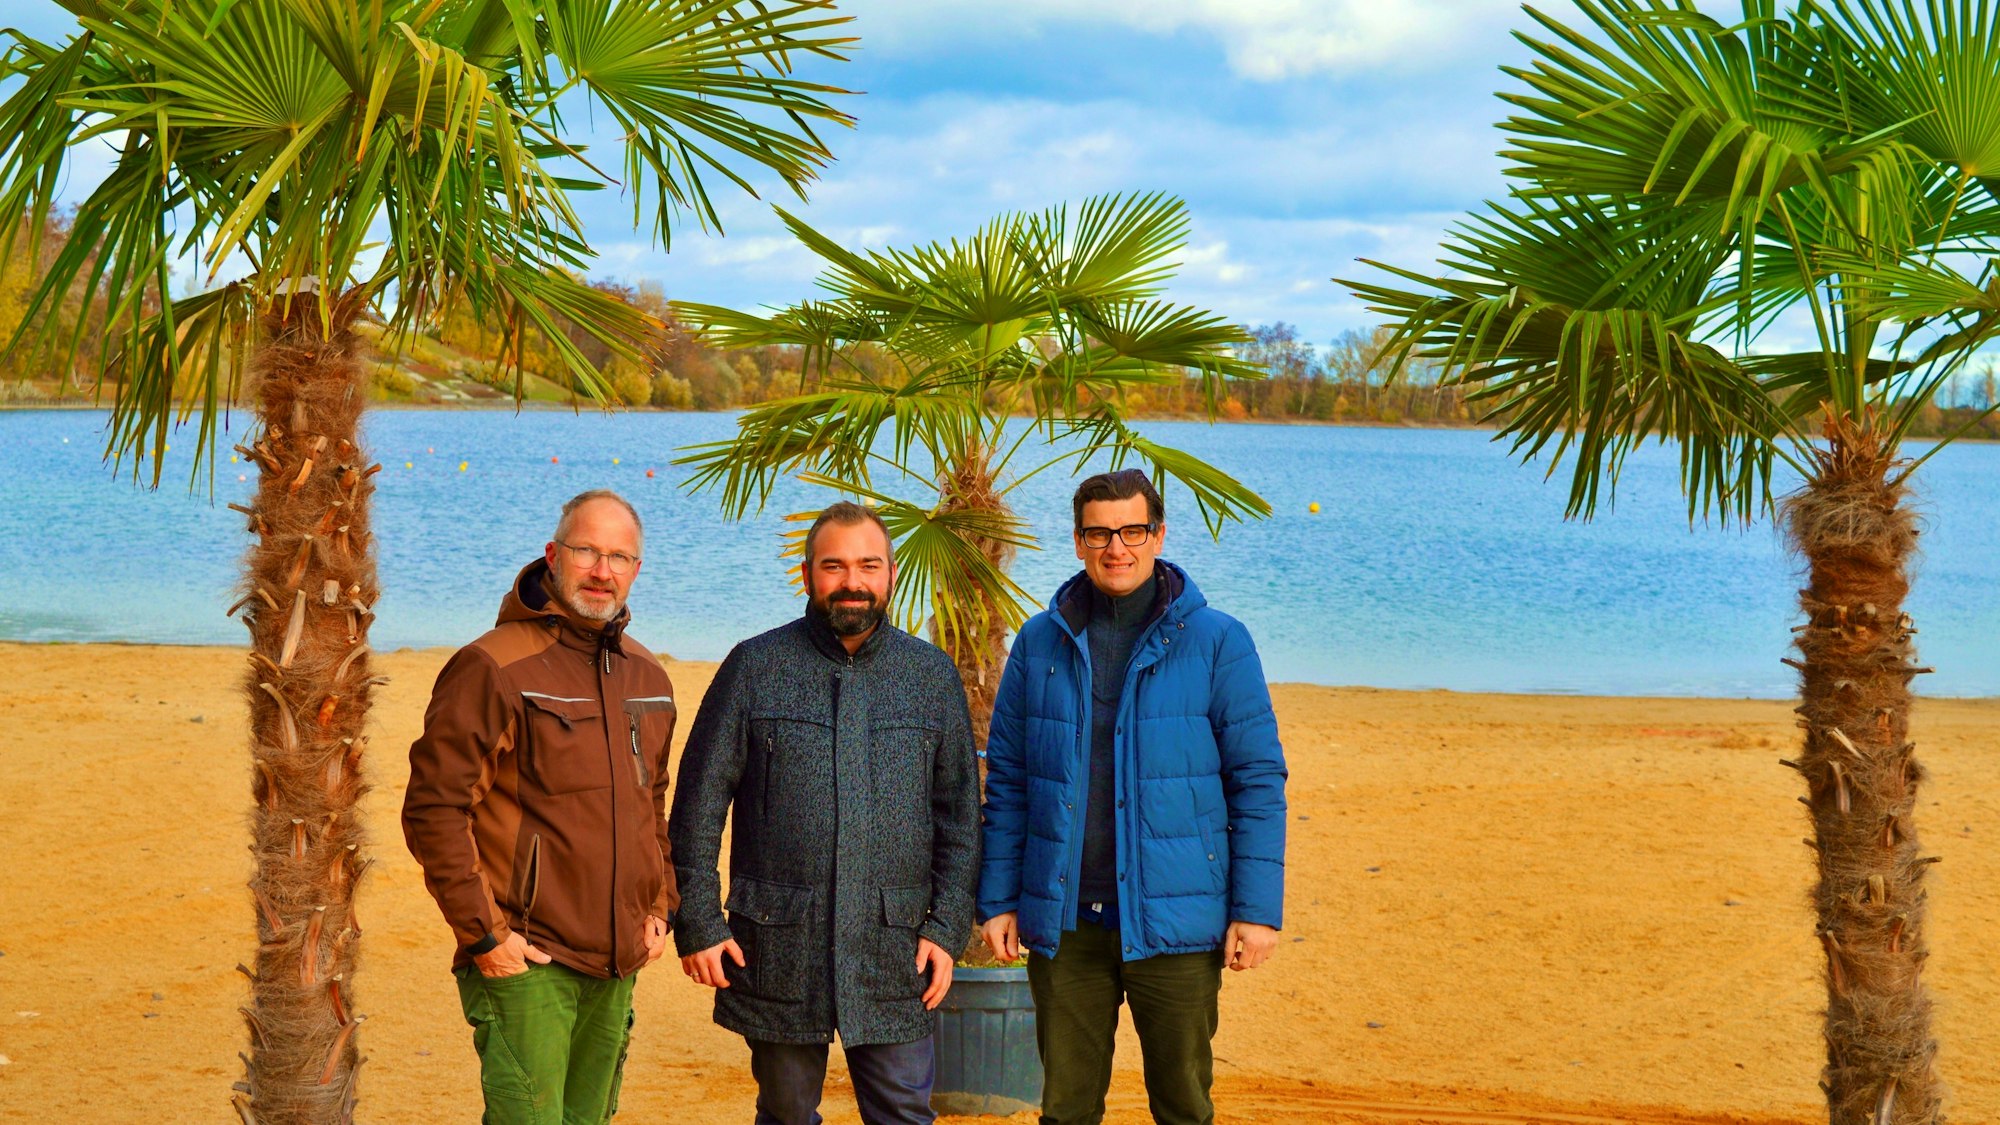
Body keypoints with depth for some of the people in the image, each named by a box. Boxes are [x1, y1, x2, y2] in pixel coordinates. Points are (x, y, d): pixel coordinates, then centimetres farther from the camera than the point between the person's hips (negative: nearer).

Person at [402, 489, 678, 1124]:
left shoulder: (648, 678, 12)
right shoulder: (492, 669, -10)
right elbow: (433, 811, -13)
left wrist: (659, 907, 14)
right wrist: (484, 933, -15)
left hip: (618, 963, 7)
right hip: (525, 962, -7)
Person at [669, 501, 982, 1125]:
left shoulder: (933, 675, 6)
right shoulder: (754, 666, 1)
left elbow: (959, 813, 8)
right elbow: (698, 804, 1)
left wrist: (947, 928, 1)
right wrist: (697, 922, -4)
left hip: (893, 952, 1)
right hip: (777, 949, 0)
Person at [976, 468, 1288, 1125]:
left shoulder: (1216, 642, -3)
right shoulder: (1039, 643, 5)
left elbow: (1258, 779, -2)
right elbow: (1007, 780, 9)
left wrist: (1257, 909, -7)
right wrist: (999, 899, 4)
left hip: (1173, 922, -2)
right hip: (1062, 922, 2)